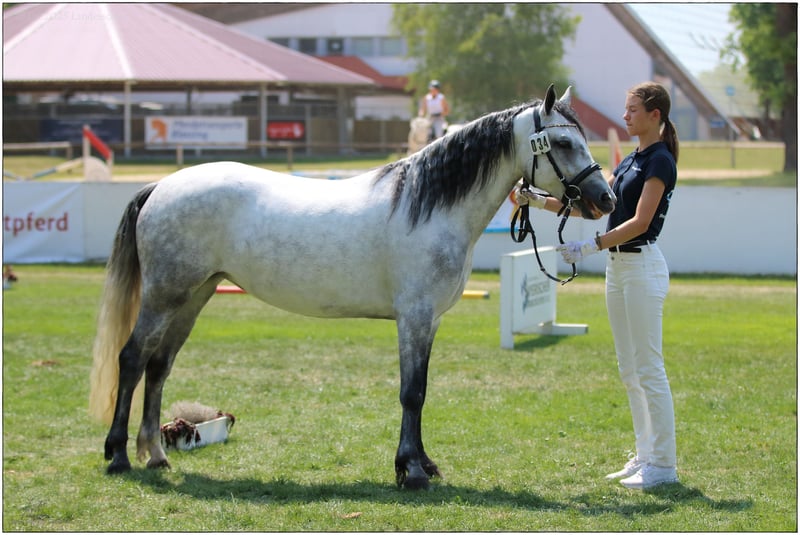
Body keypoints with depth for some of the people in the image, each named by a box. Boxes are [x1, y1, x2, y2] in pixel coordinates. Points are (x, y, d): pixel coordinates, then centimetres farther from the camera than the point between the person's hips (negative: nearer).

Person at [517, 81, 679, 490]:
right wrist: (540, 201, 9)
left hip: (642, 265, -10)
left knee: (648, 368, -7)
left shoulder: (660, 161, -13)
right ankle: (646, 455, 17)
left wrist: (589, 246, -25)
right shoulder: (631, 160, 15)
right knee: (629, 370, 11)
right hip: (617, 266, 10)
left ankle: (663, 464, -2)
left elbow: (639, 221, -20)